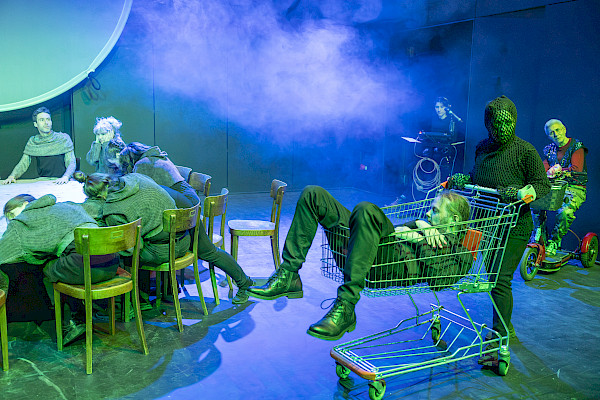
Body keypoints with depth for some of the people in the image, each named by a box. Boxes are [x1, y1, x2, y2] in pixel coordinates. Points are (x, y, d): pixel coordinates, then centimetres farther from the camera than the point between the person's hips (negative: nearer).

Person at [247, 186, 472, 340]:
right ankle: (288, 276, -8)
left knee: (366, 210, -40)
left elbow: (440, 278, -9)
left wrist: (420, 239, -4)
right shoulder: (433, 228, 37)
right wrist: (421, 225, 7)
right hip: (356, 254, 9)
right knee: (313, 194, 1)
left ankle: (345, 309, -35)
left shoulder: (461, 249, 11)